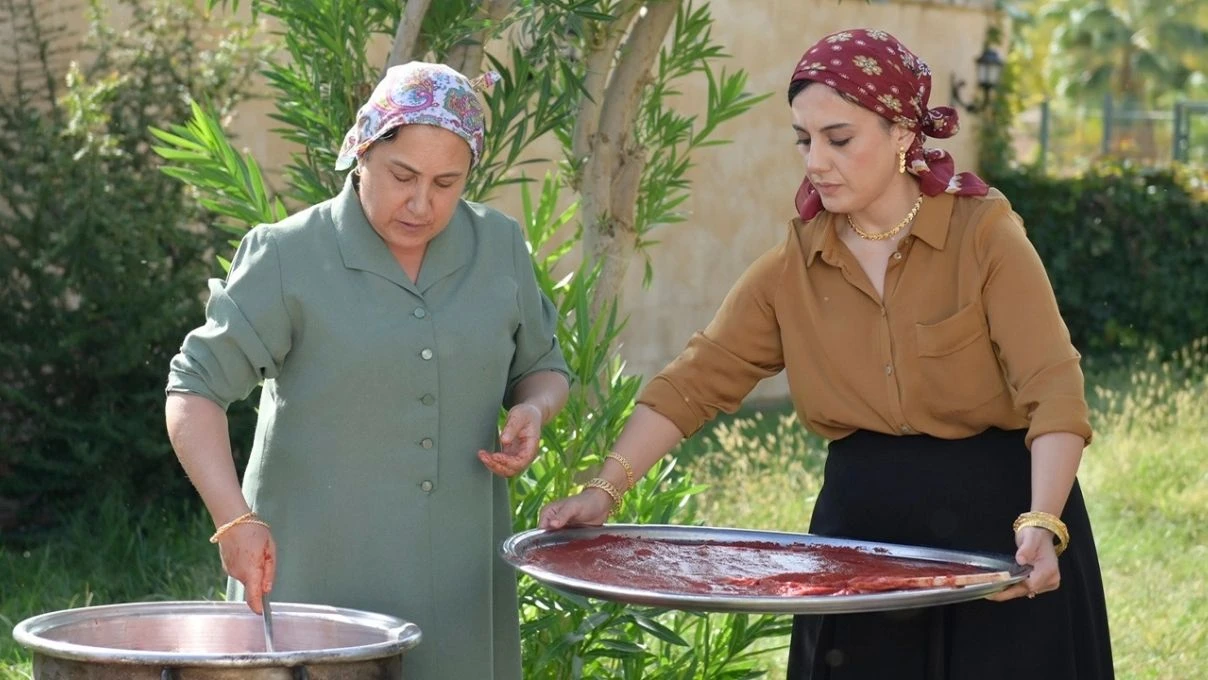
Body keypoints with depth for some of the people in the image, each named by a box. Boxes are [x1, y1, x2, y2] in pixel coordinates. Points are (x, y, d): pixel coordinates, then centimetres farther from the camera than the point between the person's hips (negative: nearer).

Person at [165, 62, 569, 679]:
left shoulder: (499, 248, 6)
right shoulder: (289, 258, -6)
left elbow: (541, 367, 21)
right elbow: (195, 389, -8)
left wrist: (533, 410, -3)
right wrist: (233, 517, -22)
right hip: (316, 570, -3)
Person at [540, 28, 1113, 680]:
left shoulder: (983, 235, -10)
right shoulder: (790, 270, 3)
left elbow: (1054, 392, -18)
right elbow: (692, 383, -1)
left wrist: (1041, 525, -32)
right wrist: (604, 489, -12)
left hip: (998, 528, -3)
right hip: (860, 527, 3)